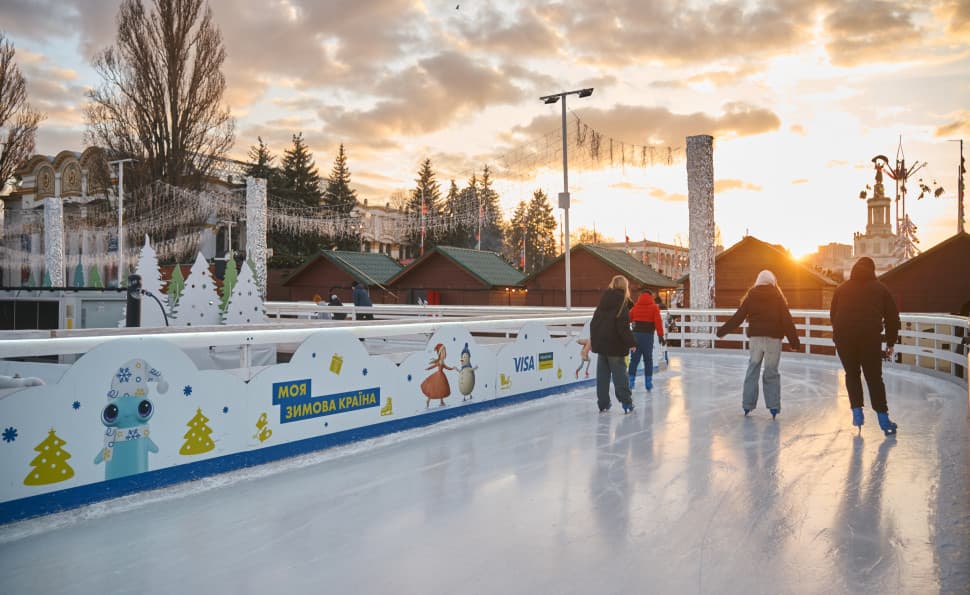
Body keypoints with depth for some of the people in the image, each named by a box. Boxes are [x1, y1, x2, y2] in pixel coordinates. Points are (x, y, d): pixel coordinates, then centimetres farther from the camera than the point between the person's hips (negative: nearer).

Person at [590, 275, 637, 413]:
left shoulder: (604, 301, 9)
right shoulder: (622, 303, -12)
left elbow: (594, 322, 14)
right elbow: (623, 327, -18)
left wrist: (593, 339, 21)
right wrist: (631, 342, -12)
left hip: (600, 343, 6)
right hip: (615, 345, -6)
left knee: (602, 375, 10)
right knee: (619, 374, 1)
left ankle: (603, 404, 14)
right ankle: (626, 403, 4)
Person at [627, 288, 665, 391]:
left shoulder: (635, 307, 10)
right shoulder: (654, 307, 1)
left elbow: (628, 318, 13)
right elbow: (658, 321, -8)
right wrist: (660, 335, -7)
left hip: (636, 334, 2)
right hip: (648, 335, -2)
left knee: (634, 359, 6)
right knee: (648, 359, 7)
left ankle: (631, 381, 0)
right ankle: (648, 382, 9)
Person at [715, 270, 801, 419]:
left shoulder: (751, 296, 2)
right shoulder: (777, 297, 0)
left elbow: (738, 317, 2)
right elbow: (787, 320, -3)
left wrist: (723, 330, 11)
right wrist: (794, 340, 0)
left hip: (755, 338, 1)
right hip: (773, 339, -1)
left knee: (752, 371, 10)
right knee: (771, 373, 6)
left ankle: (747, 404, 13)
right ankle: (774, 406, 4)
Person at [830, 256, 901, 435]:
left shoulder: (842, 288, 14)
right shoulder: (880, 289, 10)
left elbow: (833, 314, 17)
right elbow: (892, 318, 11)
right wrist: (890, 343, 18)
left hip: (844, 337, 1)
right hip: (871, 337, -1)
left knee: (852, 374, 15)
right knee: (874, 377, 7)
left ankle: (857, 412, 11)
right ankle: (883, 418, 6)